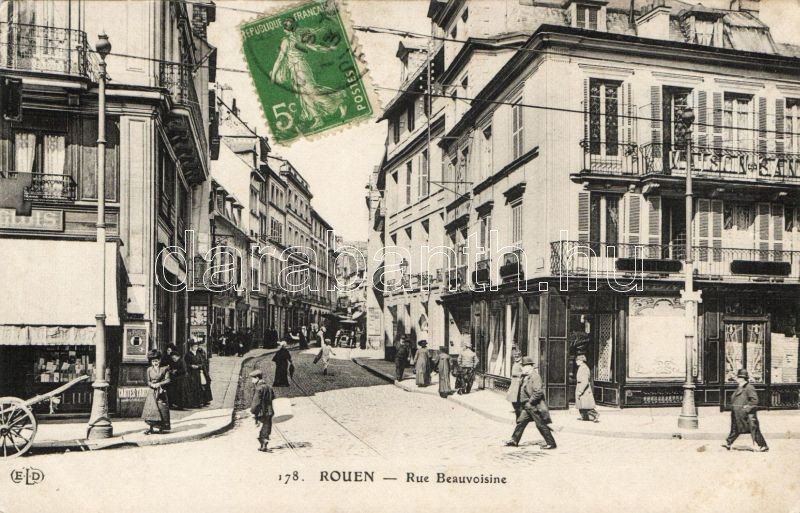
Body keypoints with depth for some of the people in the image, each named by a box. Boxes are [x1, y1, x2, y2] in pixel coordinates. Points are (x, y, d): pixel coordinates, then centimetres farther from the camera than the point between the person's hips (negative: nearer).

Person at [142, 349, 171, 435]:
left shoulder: (164, 369, -1)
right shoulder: (149, 369, 5)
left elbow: (167, 380, -5)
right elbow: (148, 381, 7)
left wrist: (159, 384, -17)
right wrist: (152, 384, -13)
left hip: (161, 391, -2)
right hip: (152, 392, 2)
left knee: (161, 408, -1)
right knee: (151, 408, -4)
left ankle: (161, 428, 9)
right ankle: (151, 428, 0)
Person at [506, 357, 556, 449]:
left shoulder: (535, 376, -18)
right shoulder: (525, 377, 11)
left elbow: (538, 392, -25)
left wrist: (530, 401, -20)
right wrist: (522, 401, 15)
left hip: (535, 406, -9)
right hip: (528, 406, 9)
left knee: (541, 425, -1)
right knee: (521, 421, 10)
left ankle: (551, 443, 9)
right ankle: (514, 441, 17)